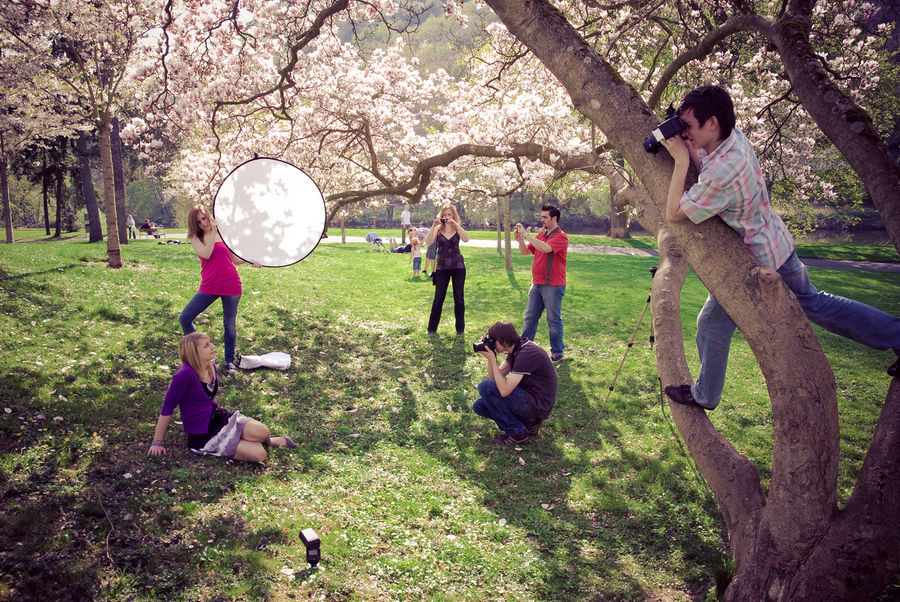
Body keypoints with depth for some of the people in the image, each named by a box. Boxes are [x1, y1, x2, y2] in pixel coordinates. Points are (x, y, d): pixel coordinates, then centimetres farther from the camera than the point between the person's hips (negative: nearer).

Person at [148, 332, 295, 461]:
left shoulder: (211, 367, 1)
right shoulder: (185, 374, -23)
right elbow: (167, 409, -16)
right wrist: (158, 442, -11)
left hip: (219, 418, 7)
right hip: (202, 436, -7)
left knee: (262, 431, -22)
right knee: (258, 454, -23)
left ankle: (269, 441, 11)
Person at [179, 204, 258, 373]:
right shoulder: (195, 238, 3)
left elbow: (235, 259, 12)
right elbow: (206, 254, -17)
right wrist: (212, 233, -17)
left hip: (230, 285, 0)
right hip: (209, 287, 0)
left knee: (230, 324, 7)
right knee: (184, 318, -4)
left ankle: (229, 361, 22)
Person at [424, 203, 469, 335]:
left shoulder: (457, 228, 4)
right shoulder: (437, 229, 4)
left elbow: (466, 239, -17)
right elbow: (428, 242, -13)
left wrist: (455, 223, -21)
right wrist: (434, 225, -20)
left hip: (458, 266, 0)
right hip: (442, 267, 0)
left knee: (459, 298, 3)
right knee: (438, 298, 1)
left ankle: (460, 328, 14)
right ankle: (432, 328, 12)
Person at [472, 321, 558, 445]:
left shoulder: (527, 353, -24)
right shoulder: (515, 350, 6)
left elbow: (504, 390, -26)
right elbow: (494, 378, 7)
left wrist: (492, 360, -21)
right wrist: (490, 358, -8)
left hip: (538, 405, -10)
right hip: (527, 397, 10)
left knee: (485, 387, -16)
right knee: (479, 406, 5)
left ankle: (516, 431, -6)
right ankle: (529, 421, 7)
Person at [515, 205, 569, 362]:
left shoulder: (561, 237, -12)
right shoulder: (540, 235, 12)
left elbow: (546, 248, -28)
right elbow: (526, 252, 13)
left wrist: (526, 234, -24)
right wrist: (520, 240, -6)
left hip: (553, 286, -7)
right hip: (536, 284, 7)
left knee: (554, 319, 1)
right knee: (530, 317, 13)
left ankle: (557, 352, 11)